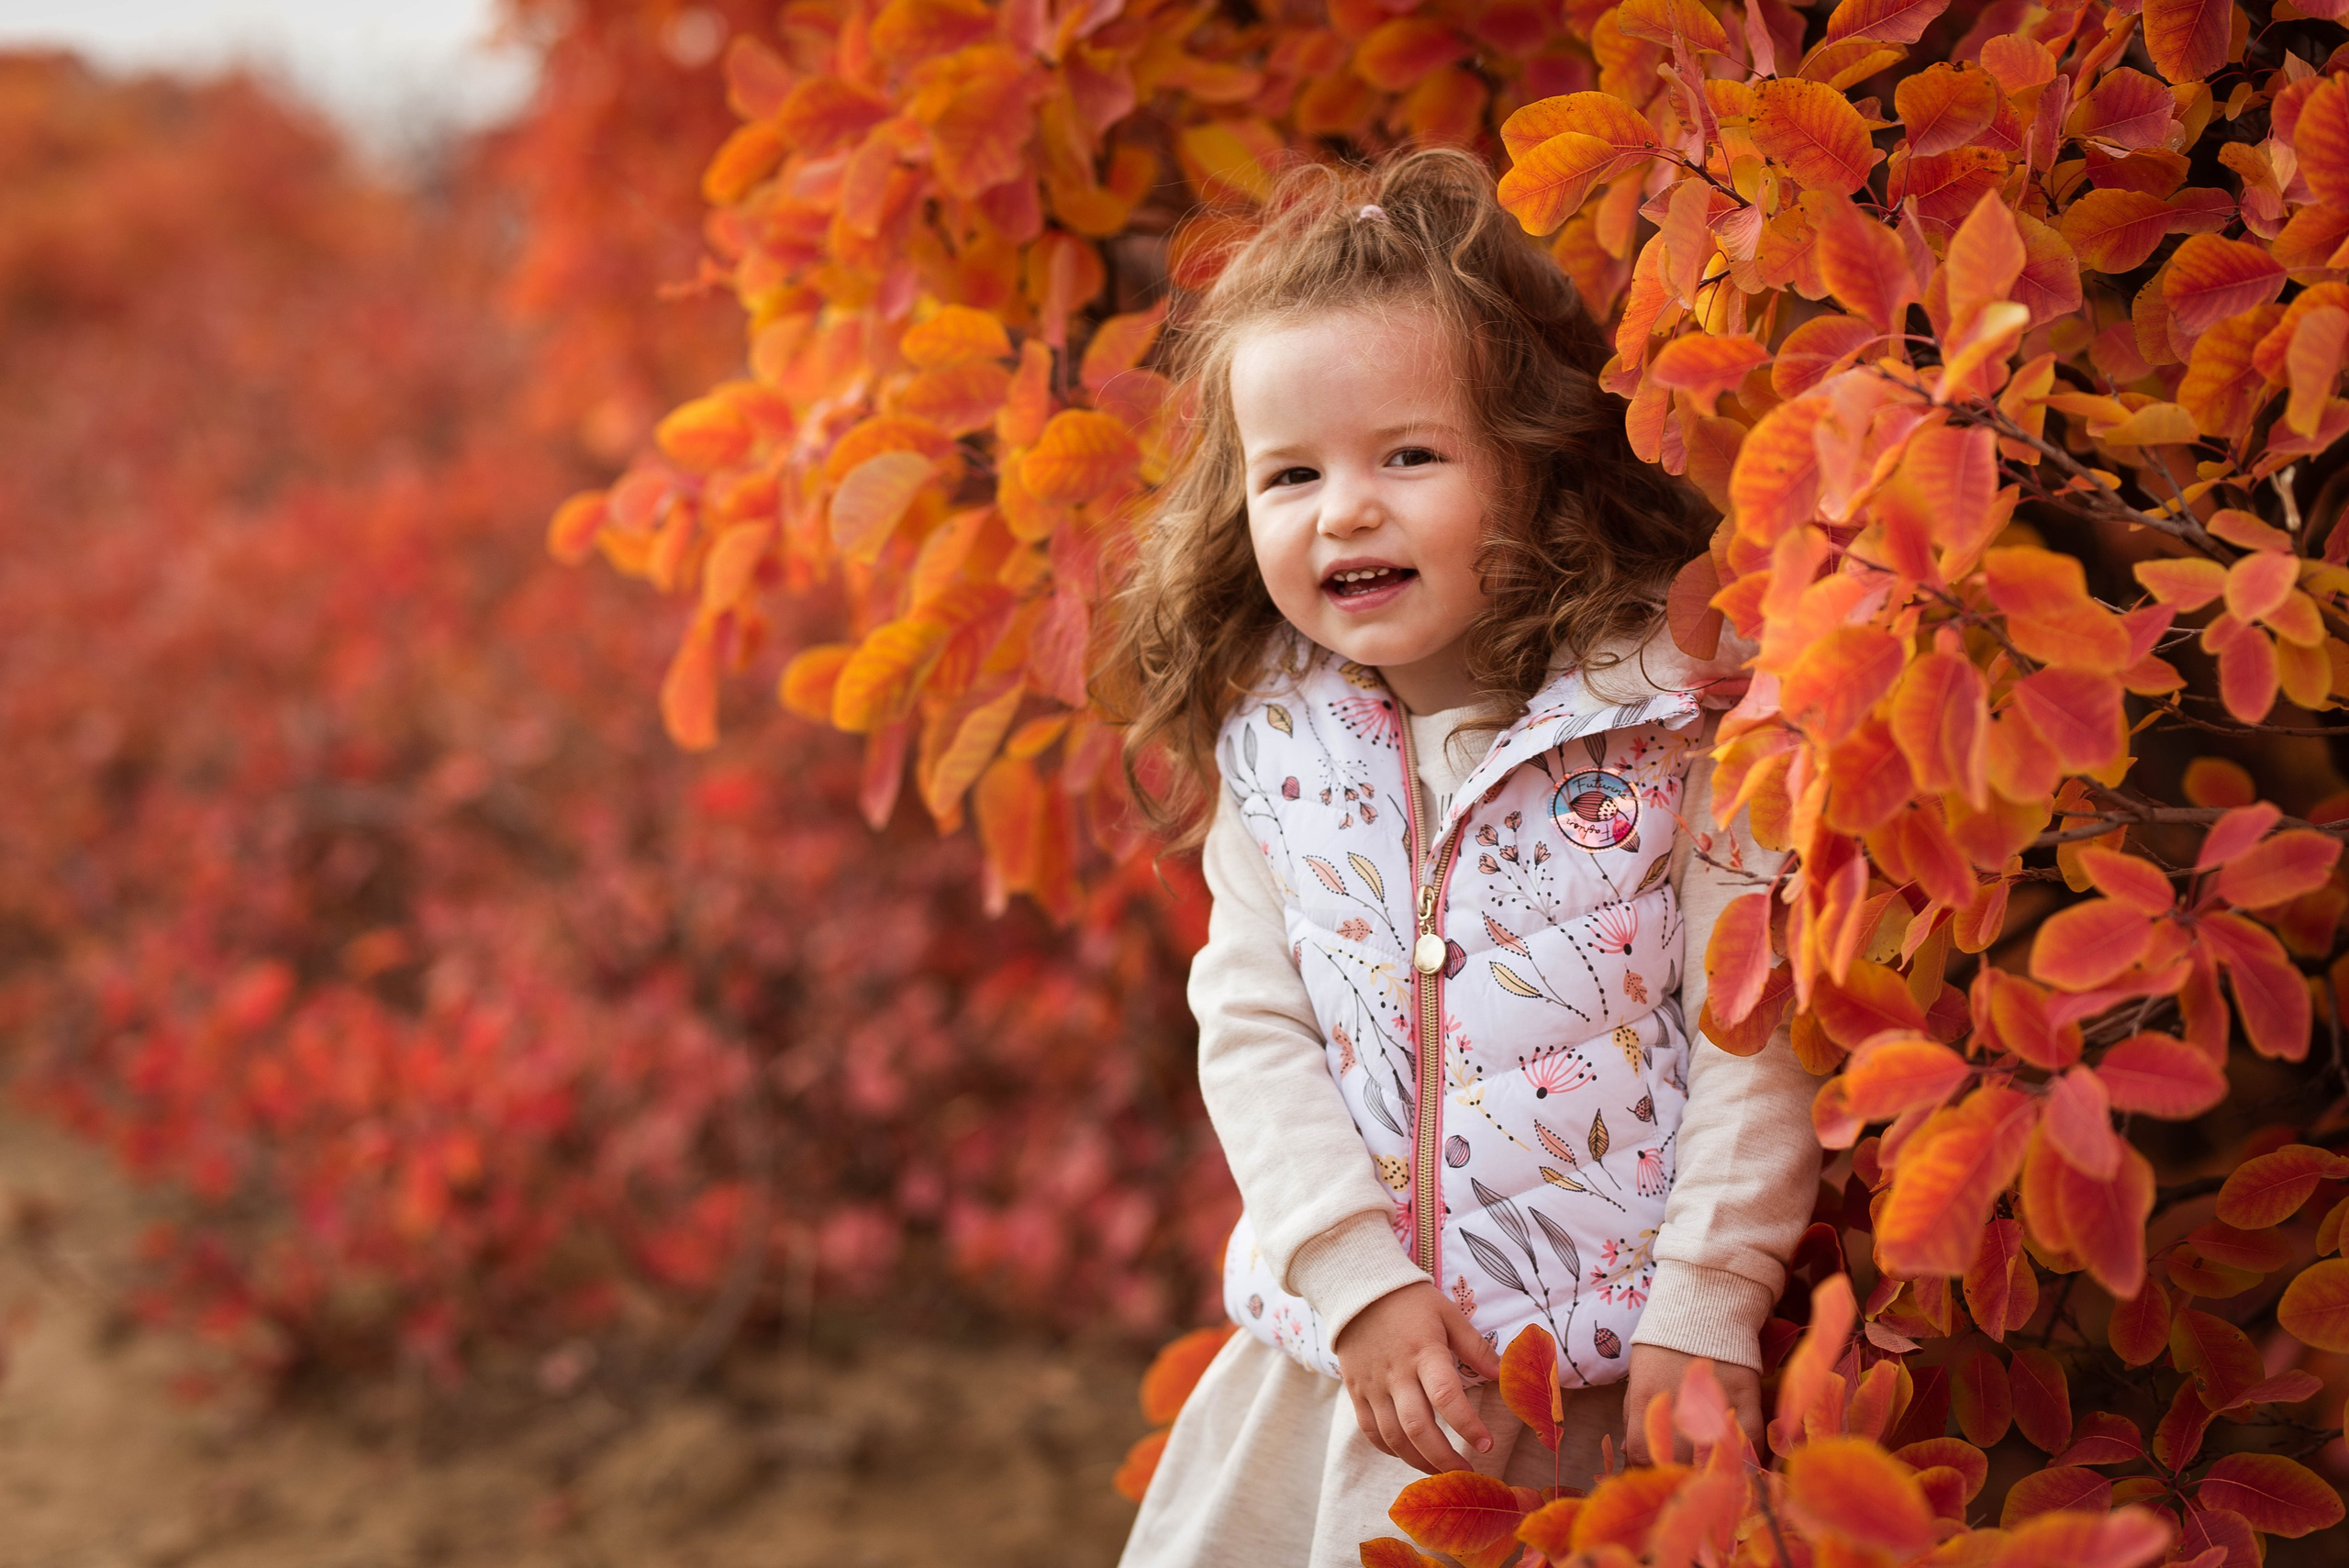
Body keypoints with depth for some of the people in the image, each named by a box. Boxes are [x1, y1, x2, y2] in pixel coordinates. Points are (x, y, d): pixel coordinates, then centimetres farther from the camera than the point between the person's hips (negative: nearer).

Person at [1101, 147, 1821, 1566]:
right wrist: (1358, 1279, -11)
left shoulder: (1679, 704, -11)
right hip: (1347, 1354, 4)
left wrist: (1704, 1317, -15)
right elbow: (1252, 1026, 0)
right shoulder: (1267, 739, 1)